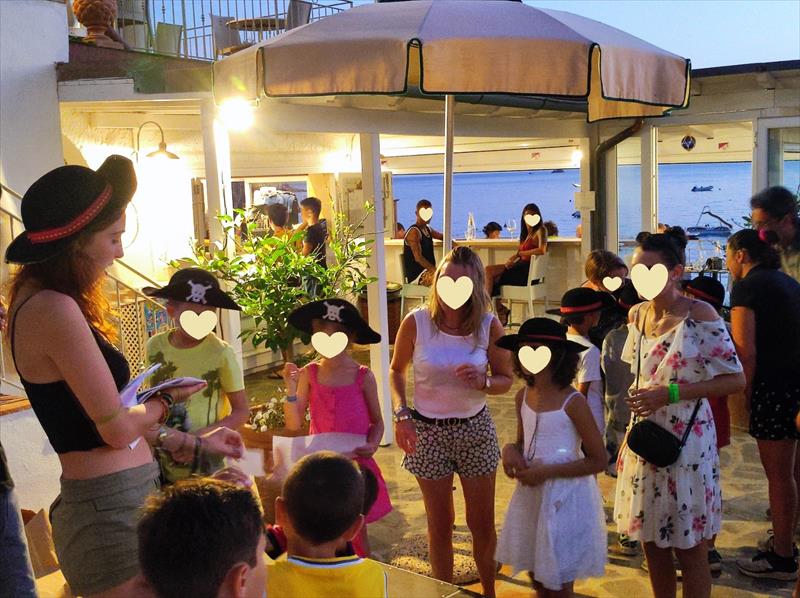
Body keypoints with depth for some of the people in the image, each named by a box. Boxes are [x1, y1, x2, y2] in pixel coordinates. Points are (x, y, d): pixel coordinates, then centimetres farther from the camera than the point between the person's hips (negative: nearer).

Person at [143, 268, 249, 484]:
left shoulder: (221, 352, -13)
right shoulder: (155, 346, -2)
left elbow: (241, 412, -6)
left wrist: (202, 436, -19)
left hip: (206, 467, -3)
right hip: (162, 464, 3)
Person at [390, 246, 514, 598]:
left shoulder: (490, 325, -10)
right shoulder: (415, 323, -13)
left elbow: (506, 380, -1)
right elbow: (396, 370, 2)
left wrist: (483, 381, -23)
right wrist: (401, 414, -10)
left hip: (476, 429, 1)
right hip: (428, 432, -1)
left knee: (482, 524, 13)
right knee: (440, 526, 13)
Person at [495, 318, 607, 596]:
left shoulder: (573, 402, -17)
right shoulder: (523, 396, 1)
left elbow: (598, 461, -15)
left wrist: (546, 472, -20)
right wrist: (511, 449, -8)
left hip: (565, 497, -6)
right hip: (530, 494, 6)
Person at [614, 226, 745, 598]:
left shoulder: (699, 315, -14)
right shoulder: (638, 315, 5)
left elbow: (735, 380, -15)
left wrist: (670, 393, -20)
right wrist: (640, 396, 4)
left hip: (685, 442, -6)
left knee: (689, 549, 5)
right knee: (652, 543, 16)